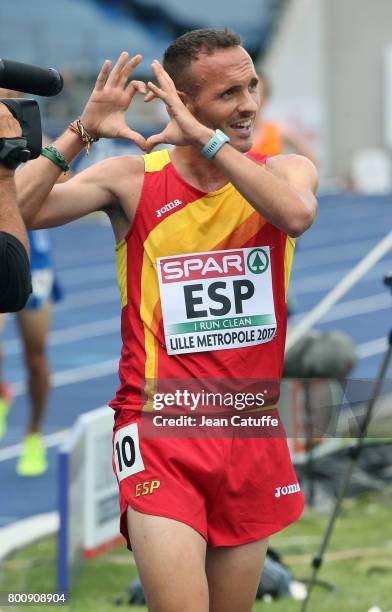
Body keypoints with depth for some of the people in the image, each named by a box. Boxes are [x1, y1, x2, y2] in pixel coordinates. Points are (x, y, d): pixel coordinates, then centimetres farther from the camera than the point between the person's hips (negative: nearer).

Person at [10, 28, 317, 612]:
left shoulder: (285, 171, 4)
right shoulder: (133, 180, -1)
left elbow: (297, 214, -21)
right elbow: (15, 210, -10)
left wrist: (205, 137, -20)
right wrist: (82, 132, -15)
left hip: (252, 431, 3)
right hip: (159, 428, -3)